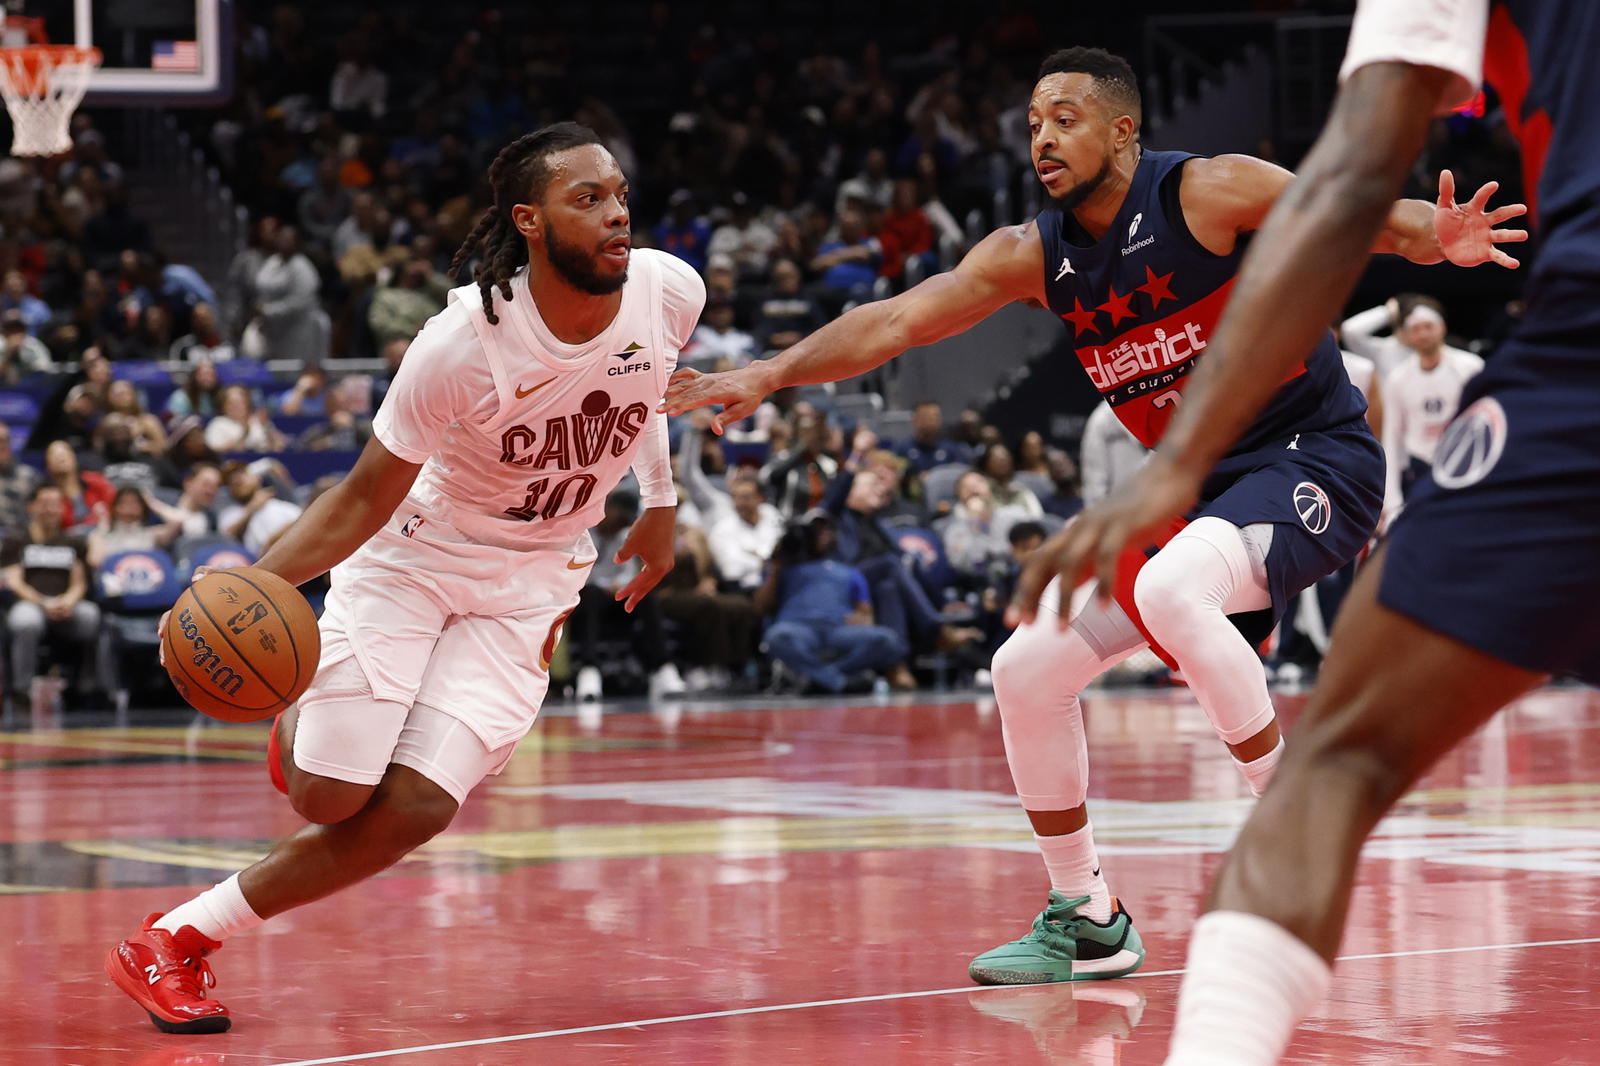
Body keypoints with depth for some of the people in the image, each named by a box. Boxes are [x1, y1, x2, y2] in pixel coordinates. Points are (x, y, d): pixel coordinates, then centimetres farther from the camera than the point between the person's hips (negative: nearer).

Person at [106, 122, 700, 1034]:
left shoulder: (670, 293, -15)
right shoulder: (463, 343, -27)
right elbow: (366, 500, -18)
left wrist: (661, 501, 16)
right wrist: (254, 582, -32)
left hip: (529, 584, 3)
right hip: (412, 556, -3)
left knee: (413, 812, -11)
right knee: (330, 798, -9)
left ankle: (184, 938, 4)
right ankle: (303, 733, 31)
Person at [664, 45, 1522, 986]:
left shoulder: (1209, 191, -14)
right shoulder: (1034, 255, 3)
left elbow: (1365, 215, -18)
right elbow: (896, 322, 3)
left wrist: (1439, 238, -40)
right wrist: (773, 373, -7)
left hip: (1314, 459, -7)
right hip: (1195, 486, 7)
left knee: (1167, 590, -36)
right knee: (1028, 671, 0)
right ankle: (1087, 924, 13)